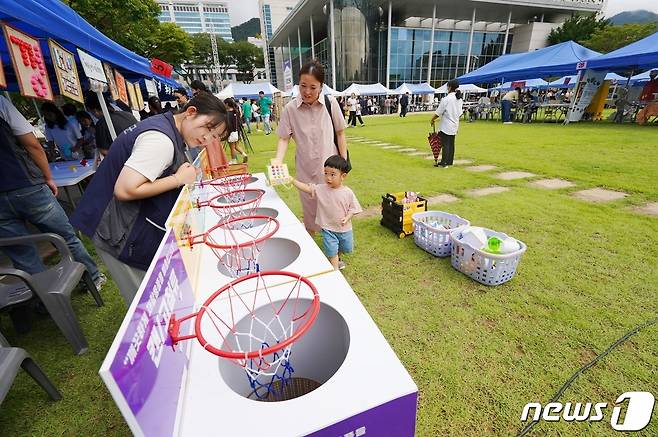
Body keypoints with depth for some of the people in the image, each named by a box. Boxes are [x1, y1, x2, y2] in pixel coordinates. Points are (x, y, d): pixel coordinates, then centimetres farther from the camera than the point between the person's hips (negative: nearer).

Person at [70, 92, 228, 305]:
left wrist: (188, 174, -2)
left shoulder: (163, 124, 7)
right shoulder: (161, 140, -24)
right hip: (120, 234, -9)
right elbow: (125, 190, -29)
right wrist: (178, 179, -21)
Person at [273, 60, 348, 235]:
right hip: (305, 169, 1)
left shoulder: (330, 103, -8)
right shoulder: (290, 108, -8)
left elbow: (340, 133, 0)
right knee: (310, 210, 15)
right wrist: (278, 159, -21)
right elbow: (284, 138, -3)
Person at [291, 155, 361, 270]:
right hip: (328, 228, -2)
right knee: (332, 252, 0)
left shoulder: (348, 193, -13)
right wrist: (292, 180, -23)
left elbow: (353, 209, -8)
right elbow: (306, 188, -13)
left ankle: (337, 259, 55)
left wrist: (347, 218, -24)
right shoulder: (320, 189, -11)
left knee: (346, 248, 23)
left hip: (345, 228, 2)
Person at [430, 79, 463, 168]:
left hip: (446, 126, -7)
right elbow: (460, 112, 11)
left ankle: (444, 163, -1)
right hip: (455, 125, 7)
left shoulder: (446, 99, -16)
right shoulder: (460, 99, 6)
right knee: (451, 144, 13)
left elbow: (438, 112, -13)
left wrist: (432, 120, 1)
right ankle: (449, 161, 21)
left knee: (445, 144, -4)